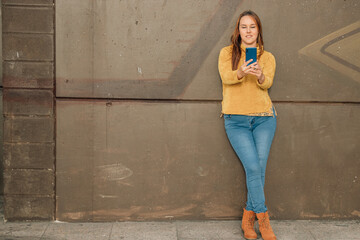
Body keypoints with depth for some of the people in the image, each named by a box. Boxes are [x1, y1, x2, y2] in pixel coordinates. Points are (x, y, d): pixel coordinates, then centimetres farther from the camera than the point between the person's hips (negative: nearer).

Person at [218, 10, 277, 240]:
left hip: (264, 118, 2)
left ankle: (248, 218, 11)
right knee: (253, 168, -10)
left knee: (259, 168, -4)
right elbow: (226, 76, -13)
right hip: (236, 120, -2)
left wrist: (260, 75, -34)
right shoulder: (227, 53, 7)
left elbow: (267, 83, -10)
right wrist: (241, 73, -36)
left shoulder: (268, 57, 9)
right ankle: (263, 220, 0)